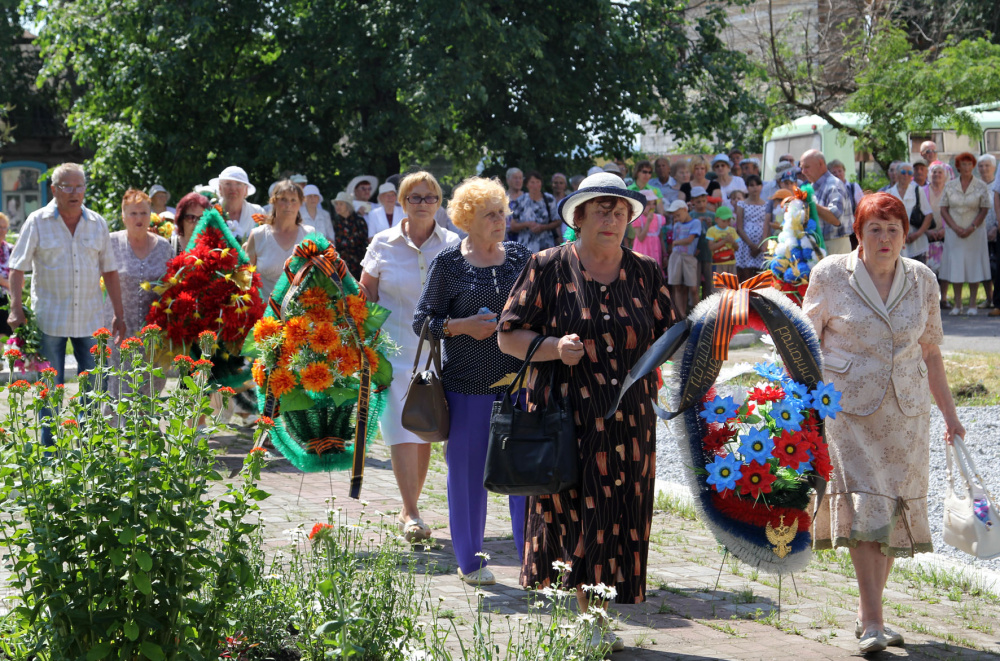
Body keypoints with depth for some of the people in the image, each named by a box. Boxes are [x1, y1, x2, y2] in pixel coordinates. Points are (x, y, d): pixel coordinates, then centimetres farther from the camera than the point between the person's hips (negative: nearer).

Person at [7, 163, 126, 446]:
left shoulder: (97, 223, 7)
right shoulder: (38, 222, -2)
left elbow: (109, 271, 11)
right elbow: (17, 268, -3)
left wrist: (119, 314, 8)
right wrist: (16, 309, -14)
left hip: (90, 319, 3)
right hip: (50, 318, -2)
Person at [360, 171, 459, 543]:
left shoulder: (452, 246, 3)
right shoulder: (384, 244, 2)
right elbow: (366, 295, 7)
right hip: (394, 348, -2)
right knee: (403, 429, -10)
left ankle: (410, 508, 19)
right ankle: (411, 514, -8)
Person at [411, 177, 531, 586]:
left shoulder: (520, 257, 9)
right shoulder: (447, 264, -2)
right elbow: (422, 320, -1)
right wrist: (461, 326, -14)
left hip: (518, 378, 3)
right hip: (467, 382, -3)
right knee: (468, 469, 5)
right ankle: (469, 560, 19)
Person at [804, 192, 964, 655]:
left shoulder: (921, 280, 6)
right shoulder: (831, 276, -3)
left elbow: (930, 352, 14)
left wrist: (949, 413, 15)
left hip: (905, 411, 4)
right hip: (846, 407, -3)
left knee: (892, 513, 6)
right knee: (862, 506, -15)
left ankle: (868, 616, 19)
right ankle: (873, 622, -15)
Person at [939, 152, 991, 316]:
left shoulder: (981, 186, 0)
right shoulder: (949, 186, 4)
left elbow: (984, 210, -2)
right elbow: (943, 209, 2)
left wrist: (971, 228, -13)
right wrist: (956, 228, -10)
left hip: (974, 232, -1)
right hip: (954, 233, 1)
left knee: (974, 266, 0)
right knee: (955, 266, 0)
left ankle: (972, 305, 5)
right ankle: (957, 305, 7)